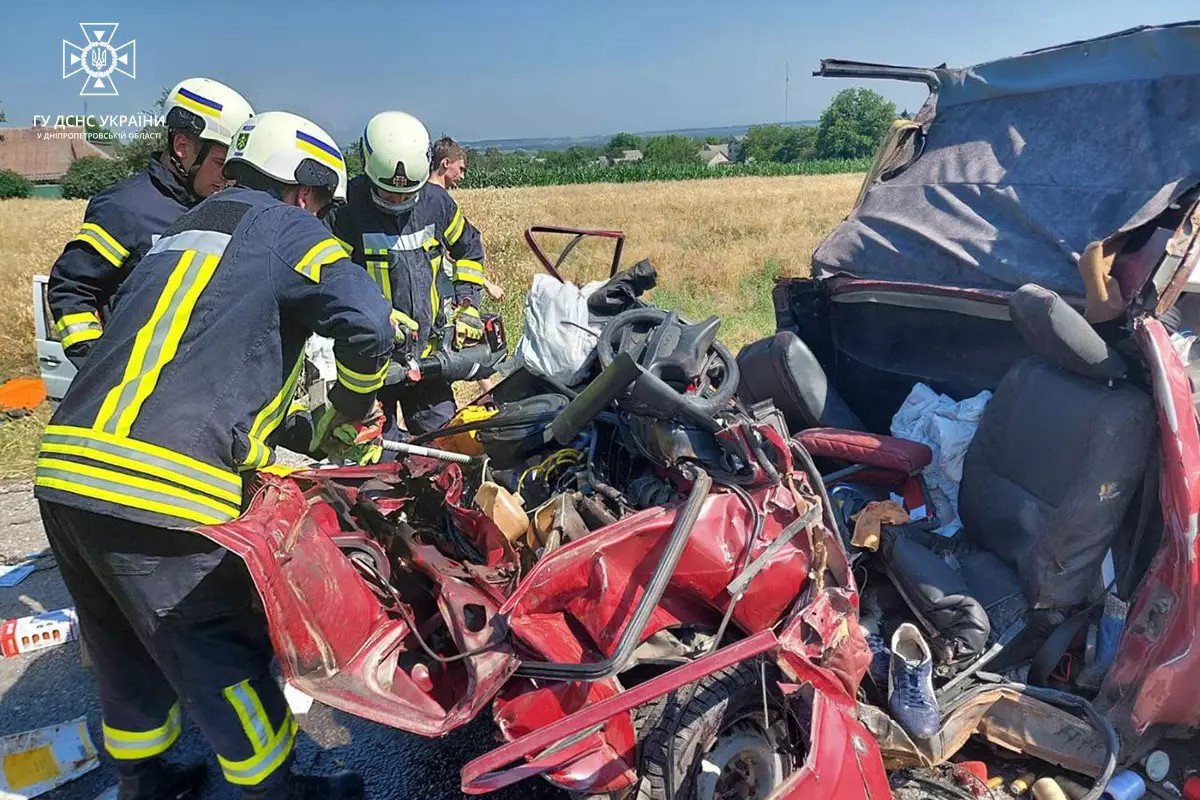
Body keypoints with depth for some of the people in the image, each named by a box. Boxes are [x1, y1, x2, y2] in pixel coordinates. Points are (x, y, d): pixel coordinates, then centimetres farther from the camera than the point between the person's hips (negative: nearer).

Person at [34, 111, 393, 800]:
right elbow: (365, 318, -15)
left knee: (129, 654, 25)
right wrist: (353, 402, 5)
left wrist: (268, 450, 35)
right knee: (225, 659, 8)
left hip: (63, 471, 9)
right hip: (163, 487, -8)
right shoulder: (285, 228, 2)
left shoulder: (183, 230, 27)